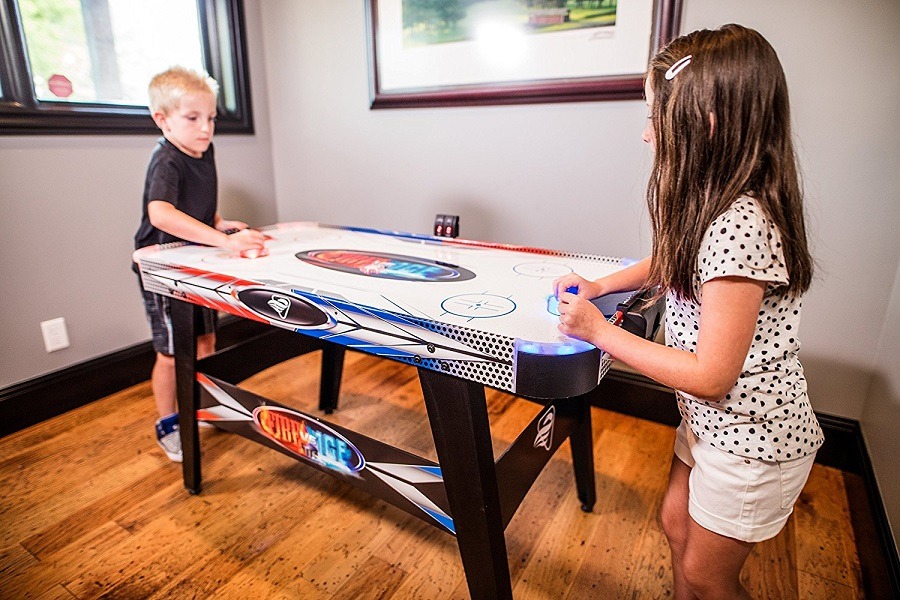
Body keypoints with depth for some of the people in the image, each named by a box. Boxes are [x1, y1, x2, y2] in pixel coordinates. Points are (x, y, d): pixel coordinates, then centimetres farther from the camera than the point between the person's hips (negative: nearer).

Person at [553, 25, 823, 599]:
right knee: (677, 524, 26)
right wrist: (601, 286, 1)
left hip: (751, 442, -8)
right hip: (713, 422, 8)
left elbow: (711, 376, -29)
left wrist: (600, 330, -22)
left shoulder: (739, 227, -32)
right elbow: (670, 261, 15)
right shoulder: (716, 202, -4)